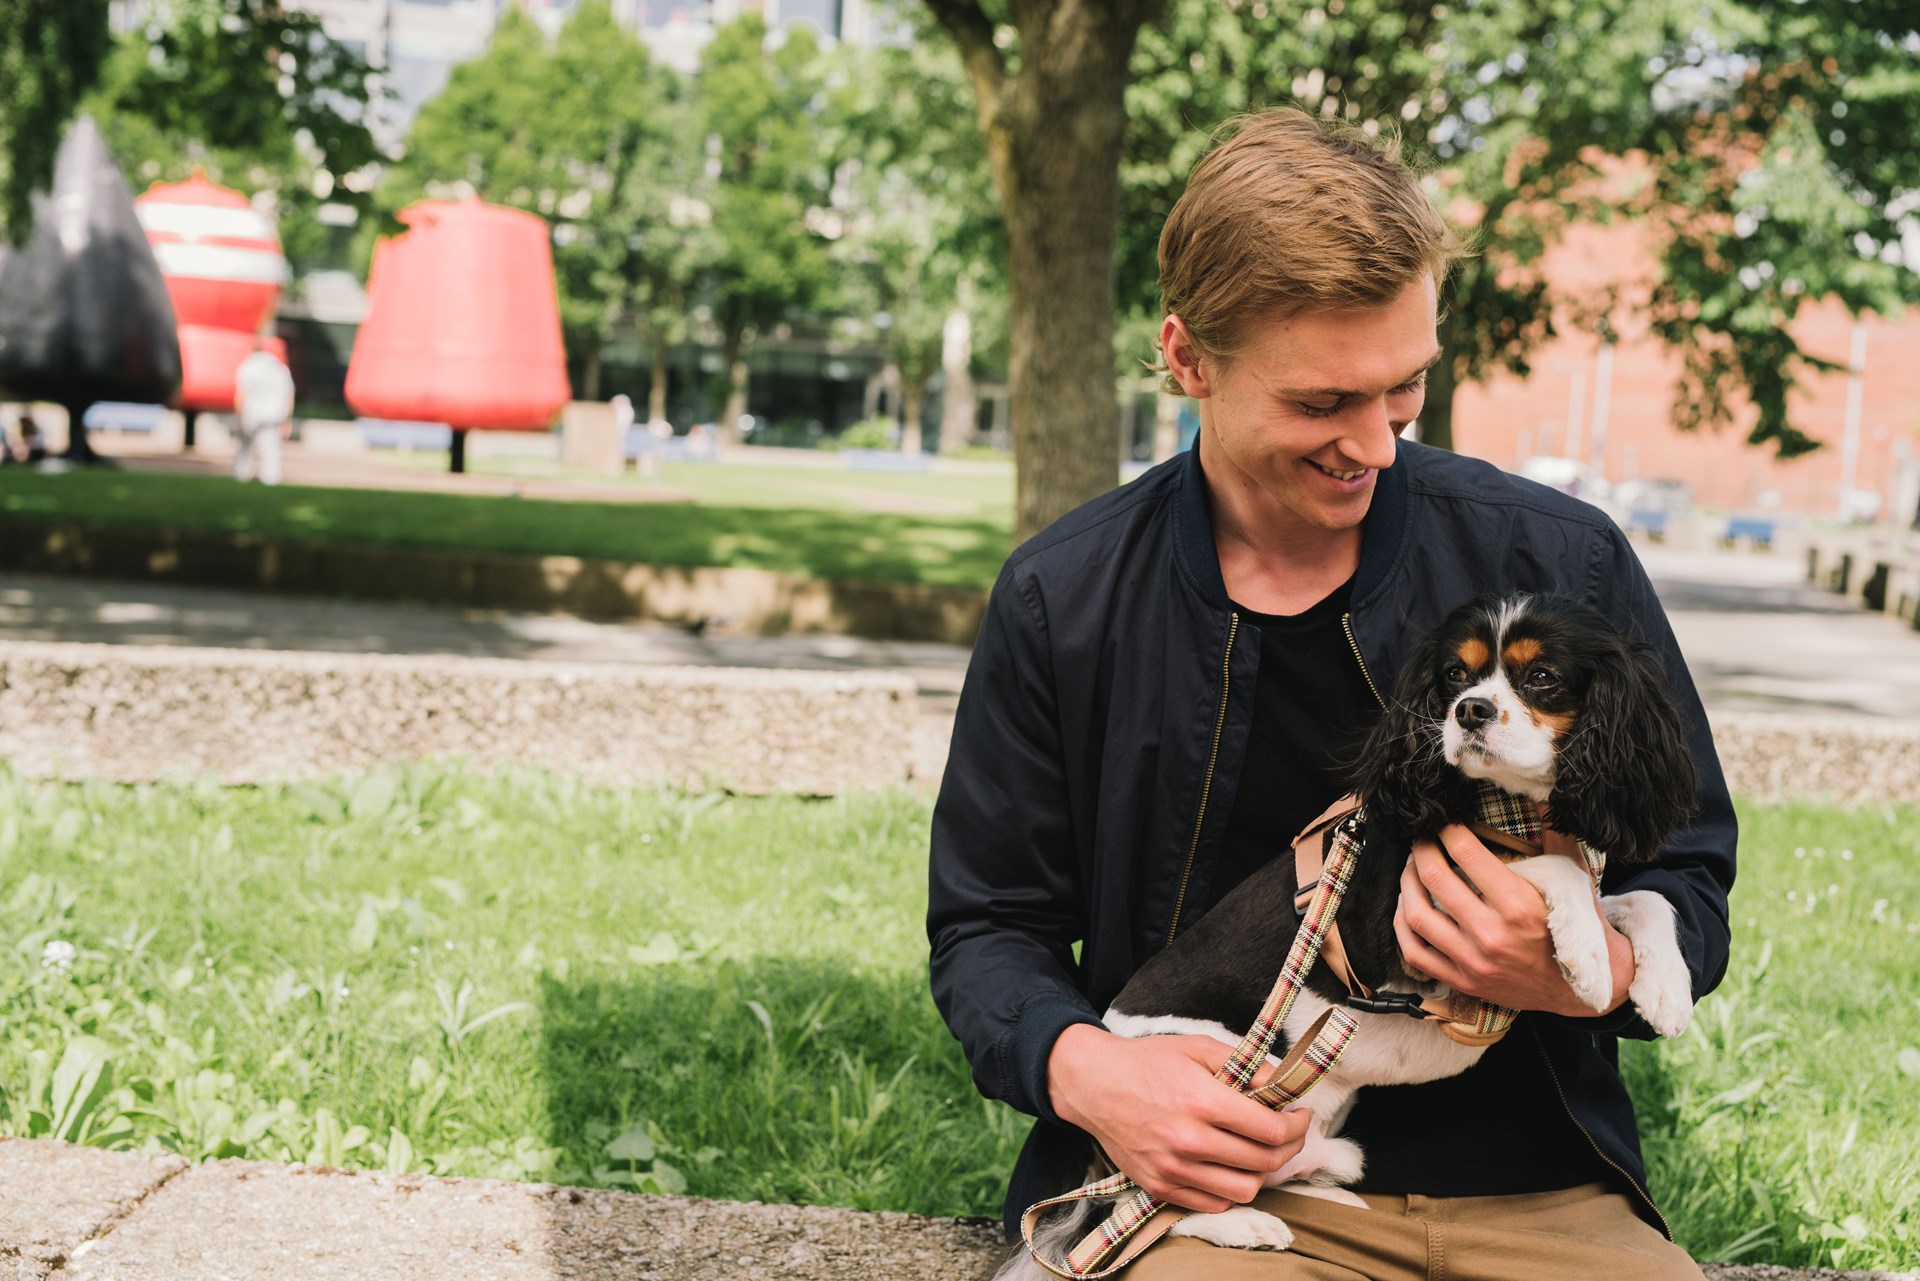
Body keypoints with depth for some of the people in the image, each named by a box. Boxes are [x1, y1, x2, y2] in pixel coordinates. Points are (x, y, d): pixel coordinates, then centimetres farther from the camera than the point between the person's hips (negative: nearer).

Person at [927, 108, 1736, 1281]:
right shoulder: (1062, 601, 0)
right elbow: (988, 927, 8)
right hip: (1221, 1178, -1)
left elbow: (1688, 886, 7)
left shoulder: (1563, 565, -1)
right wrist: (1078, 1066, -14)